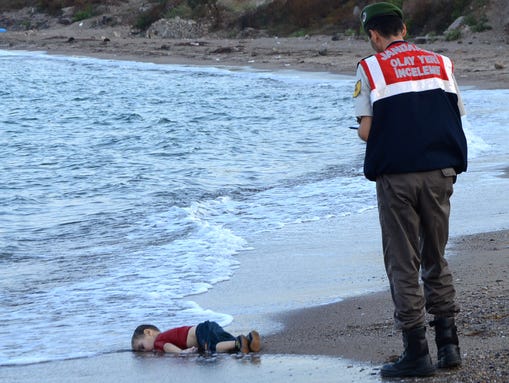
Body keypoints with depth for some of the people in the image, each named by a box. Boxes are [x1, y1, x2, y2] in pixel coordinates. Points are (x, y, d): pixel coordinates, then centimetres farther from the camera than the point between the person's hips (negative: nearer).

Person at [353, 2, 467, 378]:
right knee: (436, 259, 17)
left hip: (397, 175, -3)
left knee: (404, 266, 4)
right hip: (440, 172, 4)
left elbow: (366, 131, -5)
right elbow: (456, 118, 6)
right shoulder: (440, 63, 9)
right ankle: (448, 344, 15)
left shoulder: (370, 68, -1)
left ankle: (417, 352, 3)